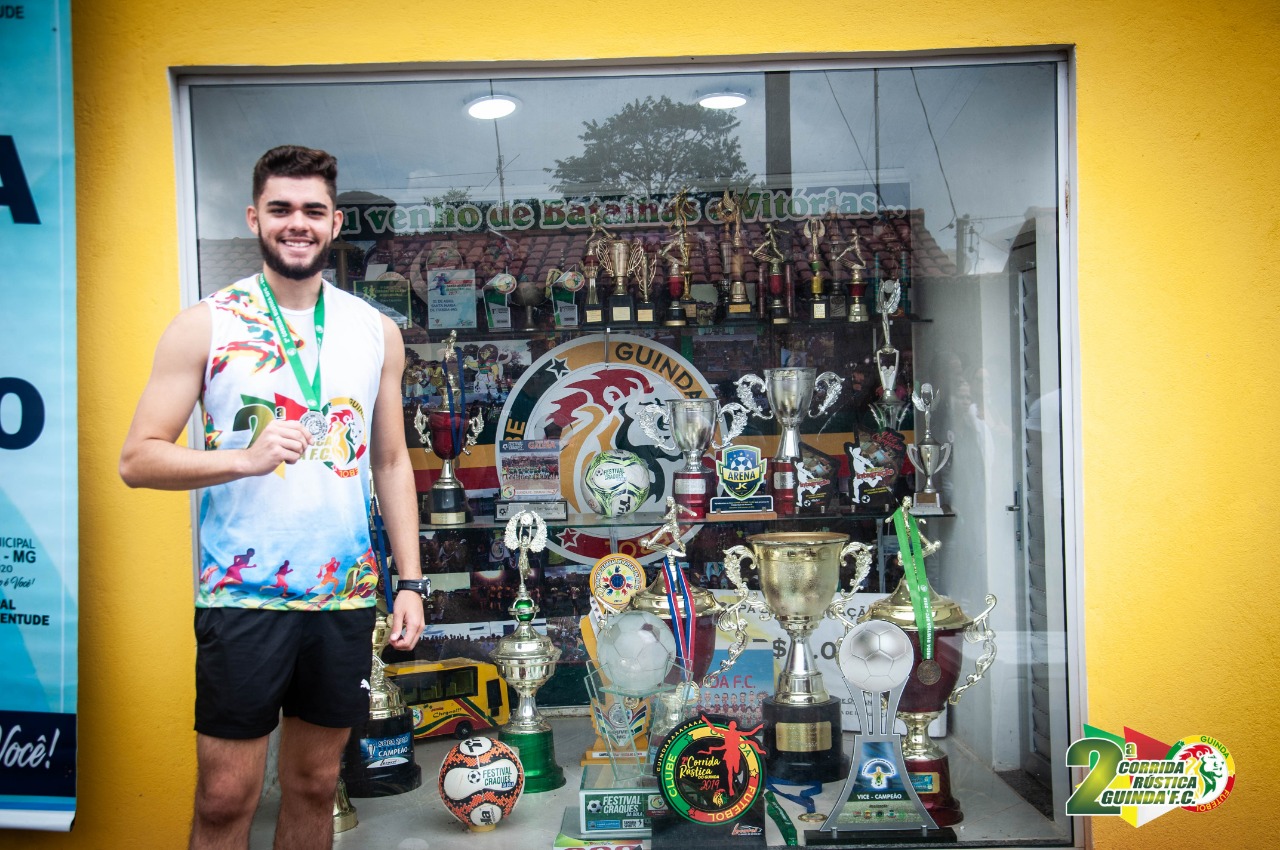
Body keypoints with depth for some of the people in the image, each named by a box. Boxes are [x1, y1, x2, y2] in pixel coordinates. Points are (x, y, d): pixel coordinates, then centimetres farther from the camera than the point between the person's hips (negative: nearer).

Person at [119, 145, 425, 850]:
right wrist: (246, 457, -21)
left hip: (347, 596, 3)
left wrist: (410, 581, 6)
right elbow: (137, 459, -5)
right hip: (242, 599, -3)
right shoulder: (204, 326, -2)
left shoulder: (376, 331, 8)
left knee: (315, 783, 15)